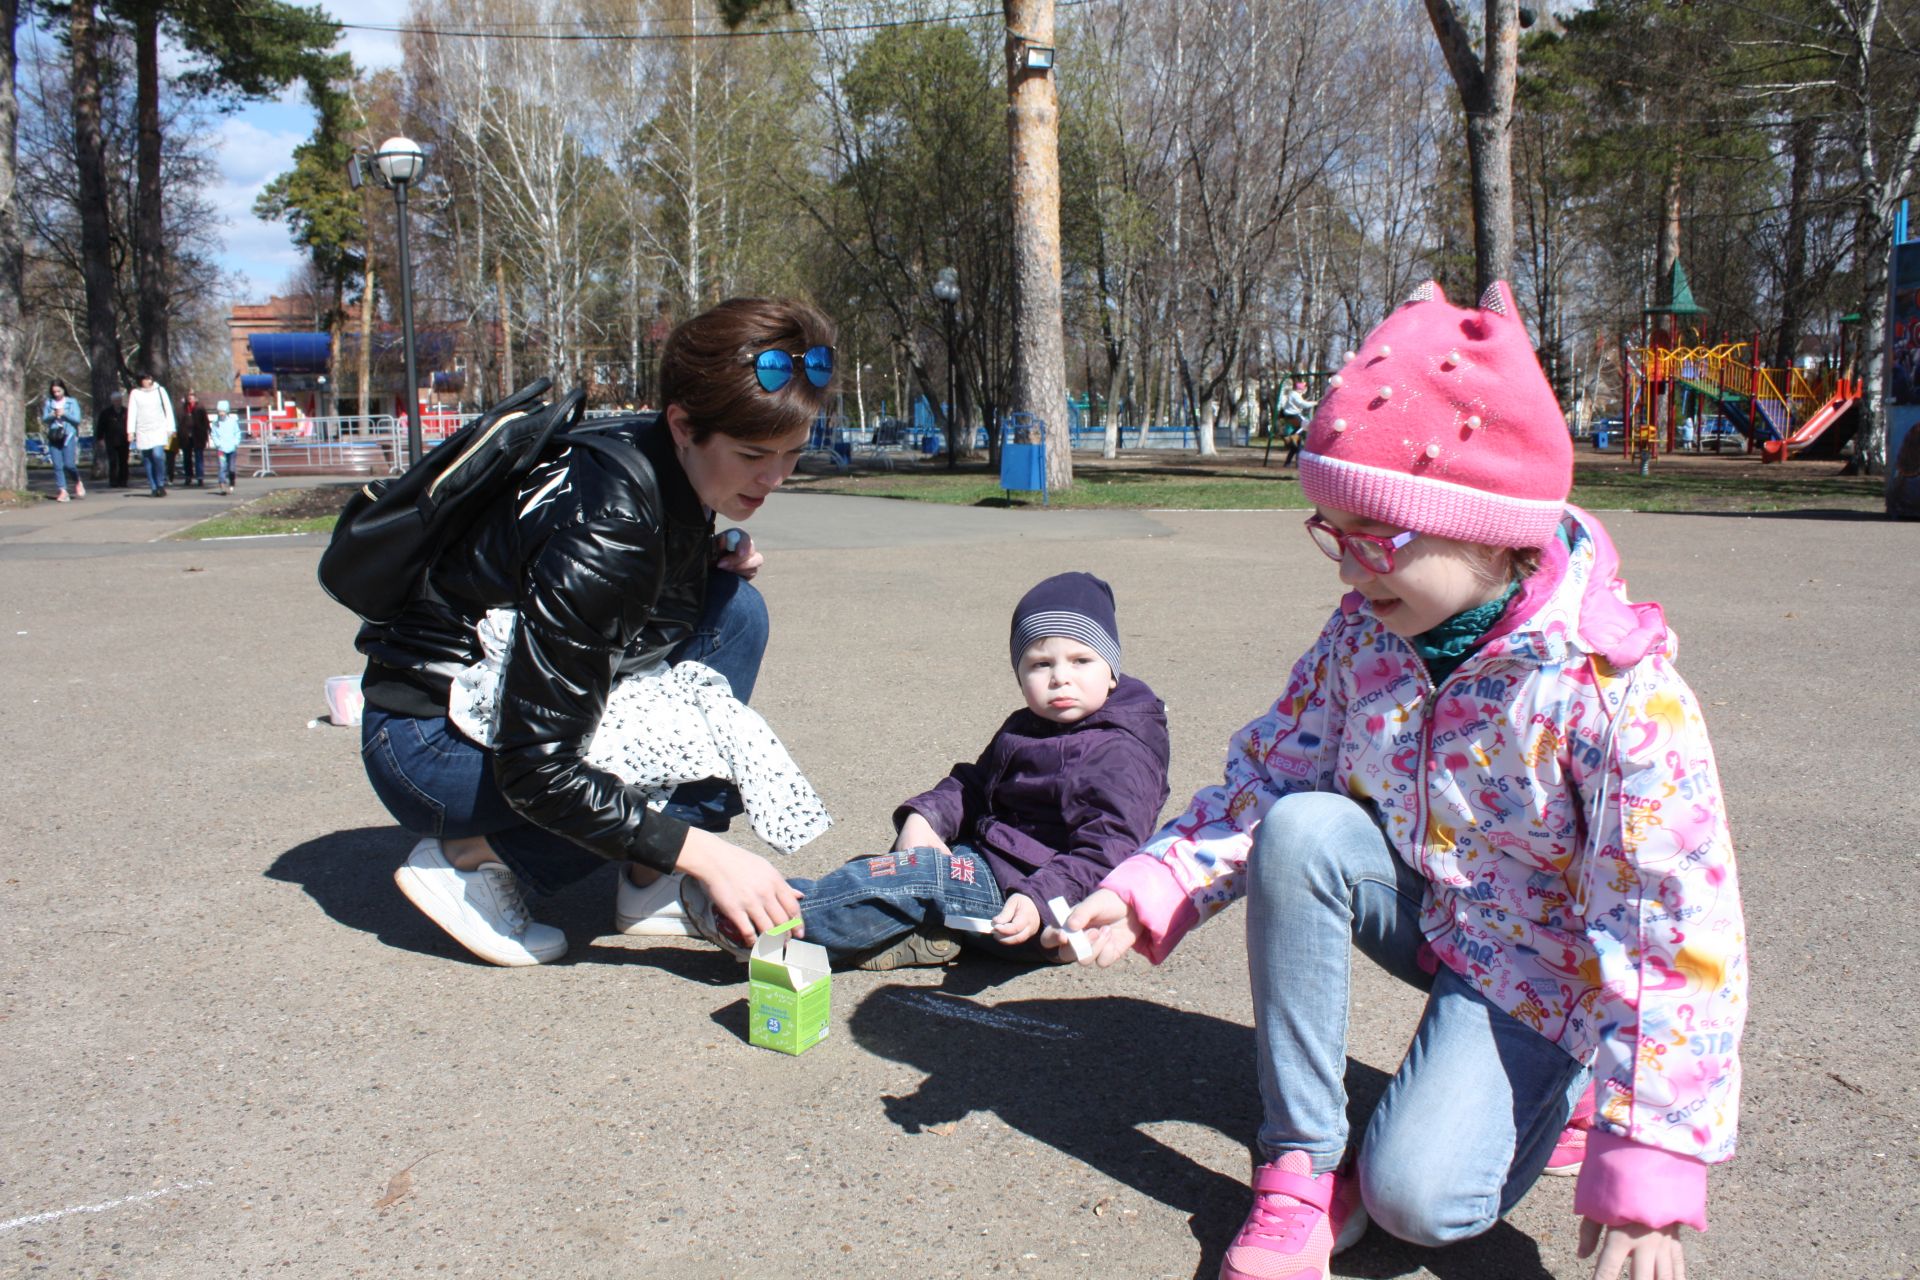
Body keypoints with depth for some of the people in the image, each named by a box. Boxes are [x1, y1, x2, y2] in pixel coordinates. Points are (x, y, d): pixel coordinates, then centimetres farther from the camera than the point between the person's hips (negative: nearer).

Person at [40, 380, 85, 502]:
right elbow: (44, 419, 7)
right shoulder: (48, 403, 12)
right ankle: (62, 491, -4)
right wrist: (53, 415, -12)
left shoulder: (72, 402, 6)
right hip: (54, 436, 2)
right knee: (57, 466, -4)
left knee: (69, 464, -10)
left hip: (68, 436, -2)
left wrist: (64, 414, -13)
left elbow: (77, 419, -1)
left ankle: (78, 482, 19)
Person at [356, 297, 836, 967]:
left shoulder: (667, 464, -8)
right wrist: (706, 854, -32)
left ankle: (650, 884, -5)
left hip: (533, 703, 8)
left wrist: (718, 561, -8)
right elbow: (536, 770, -31)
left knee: (736, 610, -6)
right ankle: (468, 856, -8)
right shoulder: (600, 532, -32)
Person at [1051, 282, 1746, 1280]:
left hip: (1535, 963, -5)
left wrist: (1650, 1176, -27)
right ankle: (1299, 1170, -16)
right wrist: (1150, 887, -22)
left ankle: (1542, 1081, 14)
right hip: (1416, 905, 5)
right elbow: (1270, 769, -5)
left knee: (1419, 1199, -21)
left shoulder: (1615, 688, -27)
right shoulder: (1364, 633, -11)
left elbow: (1676, 935, -26)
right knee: (1298, 831, -28)